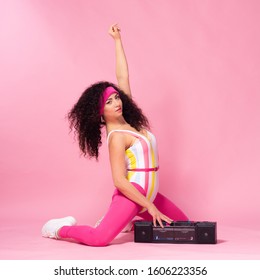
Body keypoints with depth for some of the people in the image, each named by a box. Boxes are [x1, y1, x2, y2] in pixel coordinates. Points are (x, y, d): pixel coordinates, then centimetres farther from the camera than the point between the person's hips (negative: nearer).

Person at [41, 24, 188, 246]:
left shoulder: (128, 123, 5)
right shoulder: (117, 137, -15)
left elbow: (122, 77, 7)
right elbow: (120, 181, -21)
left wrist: (118, 40, 7)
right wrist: (150, 207, -19)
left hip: (149, 193, 9)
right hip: (131, 194, -9)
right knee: (100, 238, -29)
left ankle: (135, 222, 23)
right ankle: (60, 229, -2)